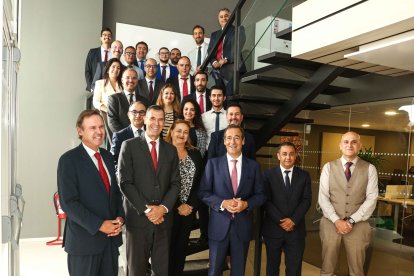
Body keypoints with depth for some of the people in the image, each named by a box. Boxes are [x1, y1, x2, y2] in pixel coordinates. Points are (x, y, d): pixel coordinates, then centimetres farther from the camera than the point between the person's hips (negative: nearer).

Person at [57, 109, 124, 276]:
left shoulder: (107, 157, 10)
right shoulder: (69, 160, -10)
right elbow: (68, 202, -16)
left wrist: (120, 218, -2)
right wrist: (99, 225, -17)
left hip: (112, 236, 6)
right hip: (84, 239, -5)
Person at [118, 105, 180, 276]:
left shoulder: (171, 150, 11)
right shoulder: (129, 146, -1)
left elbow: (175, 183, 6)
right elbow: (125, 182, -7)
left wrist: (164, 208, -9)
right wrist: (146, 209, -13)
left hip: (163, 218, 3)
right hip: (138, 217, -3)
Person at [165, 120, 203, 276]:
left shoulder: (195, 154, 8)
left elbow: (199, 182, 5)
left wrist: (190, 205, -6)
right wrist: (178, 206, -12)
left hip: (189, 209, 4)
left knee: (182, 246, 13)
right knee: (168, 246, 6)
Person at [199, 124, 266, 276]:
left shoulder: (254, 166, 3)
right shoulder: (213, 163, -1)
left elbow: (260, 195, 4)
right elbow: (203, 192, -3)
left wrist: (246, 204, -15)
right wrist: (222, 203, -18)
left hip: (243, 226, 1)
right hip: (219, 225, -1)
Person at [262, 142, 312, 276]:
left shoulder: (304, 175, 5)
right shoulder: (268, 174, 0)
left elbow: (307, 200, -1)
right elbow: (266, 200, -6)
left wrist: (293, 220, -13)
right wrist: (280, 221, -14)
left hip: (296, 228, 1)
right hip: (273, 228, -1)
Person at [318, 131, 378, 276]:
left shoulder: (369, 169, 0)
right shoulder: (328, 167, 0)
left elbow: (371, 199, -5)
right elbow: (323, 197, -3)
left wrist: (351, 221, -13)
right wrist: (337, 220, -13)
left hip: (358, 225, 0)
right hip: (331, 223, 0)